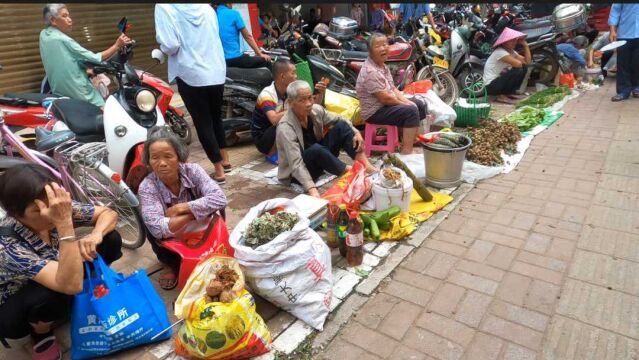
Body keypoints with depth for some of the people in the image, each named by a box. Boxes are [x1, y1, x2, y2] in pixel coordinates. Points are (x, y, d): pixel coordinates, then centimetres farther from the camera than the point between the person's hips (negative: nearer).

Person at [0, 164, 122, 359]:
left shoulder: (57, 210, -23)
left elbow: (109, 214, -12)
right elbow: (71, 285, -47)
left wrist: (95, 235, -35)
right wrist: (65, 223, -52)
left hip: (60, 278, 5)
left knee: (110, 239, -14)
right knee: (59, 292, -39)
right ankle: (41, 332, -3)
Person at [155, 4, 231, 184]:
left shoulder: (164, 7, -8)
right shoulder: (207, 7, 8)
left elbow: (170, 46, -17)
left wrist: (162, 47, 4)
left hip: (191, 75, -5)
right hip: (217, 72, 5)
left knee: (203, 123, 4)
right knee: (216, 118, 20)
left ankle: (219, 171, 7)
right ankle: (225, 160, 31)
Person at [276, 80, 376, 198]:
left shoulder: (315, 110, -10)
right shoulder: (285, 128, -28)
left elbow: (339, 120, 7)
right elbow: (296, 164, -34)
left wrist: (356, 132, -11)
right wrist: (312, 189, -46)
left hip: (319, 161, 7)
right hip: (298, 174, -6)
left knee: (341, 126, -9)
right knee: (315, 150, -37)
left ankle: (366, 167, -18)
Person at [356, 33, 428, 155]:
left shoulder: (382, 65, 8)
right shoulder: (370, 72, -23)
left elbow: (393, 89, 11)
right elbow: (385, 98, -25)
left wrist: (407, 101, -4)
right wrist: (406, 104, -12)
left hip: (387, 104, 10)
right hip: (375, 112, -10)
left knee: (420, 104, 14)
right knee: (411, 111, -25)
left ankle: (410, 137, 23)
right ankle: (406, 151, -21)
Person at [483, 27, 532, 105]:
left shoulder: (512, 51, 10)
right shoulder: (499, 52, -19)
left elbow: (528, 61, 1)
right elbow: (517, 64, -27)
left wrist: (525, 45, 0)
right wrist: (523, 62, -3)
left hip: (500, 80, 9)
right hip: (491, 85, -9)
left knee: (524, 68, 5)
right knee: (518, 71, -23)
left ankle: (509, 93, 8)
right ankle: (501, 96, -12)